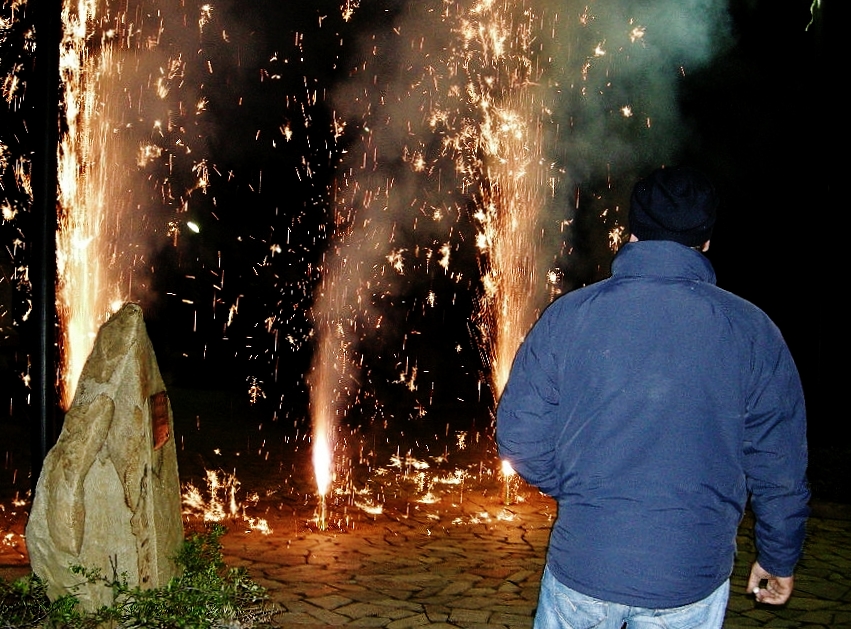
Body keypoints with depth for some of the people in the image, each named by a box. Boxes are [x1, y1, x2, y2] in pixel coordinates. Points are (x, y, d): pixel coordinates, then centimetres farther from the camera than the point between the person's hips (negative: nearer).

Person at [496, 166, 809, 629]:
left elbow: (520, 435, -6)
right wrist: (779, 558, 13)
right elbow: (780, 466, -2)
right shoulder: (752, 331, -6)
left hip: (581, 568, 1)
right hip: (692, 581, 0)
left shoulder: (566, 316, -7)